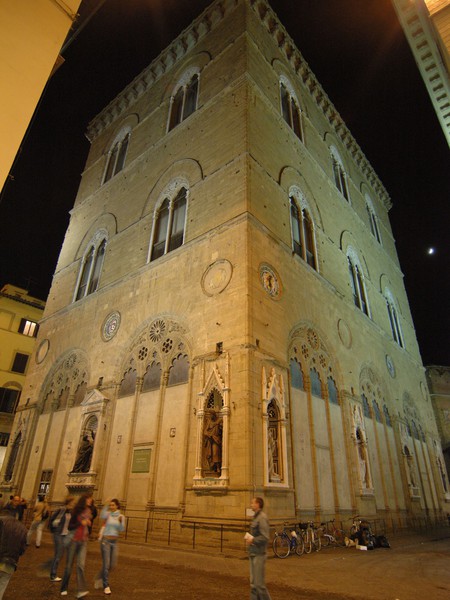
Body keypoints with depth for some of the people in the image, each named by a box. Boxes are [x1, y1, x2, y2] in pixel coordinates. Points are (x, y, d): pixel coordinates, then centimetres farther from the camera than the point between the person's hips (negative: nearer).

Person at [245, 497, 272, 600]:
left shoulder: (262, 517, -17)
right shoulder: (255, 517, 12)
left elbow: (265, 537, -24)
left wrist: (253, 540, -14)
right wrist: (249, 538, 4)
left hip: (259, 555, -9)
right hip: (253, 554, 9)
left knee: (259, 583, -2)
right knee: (253, 583, 14)